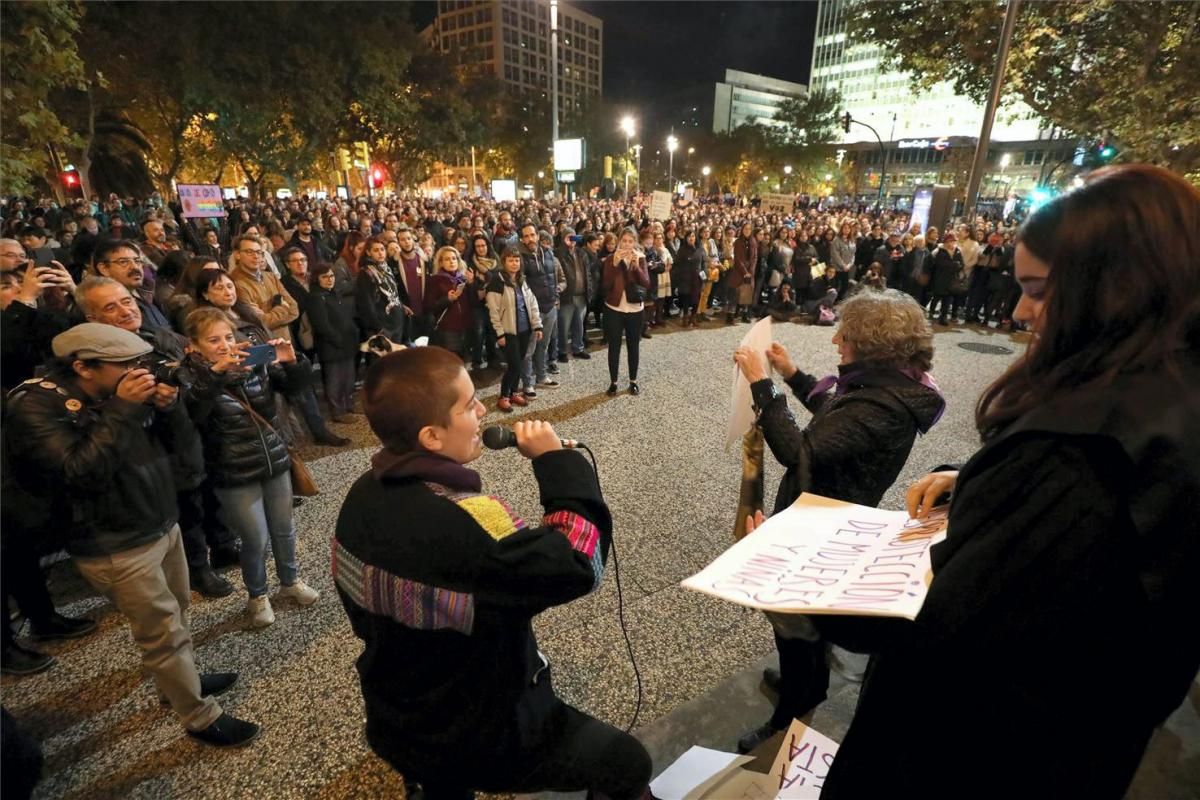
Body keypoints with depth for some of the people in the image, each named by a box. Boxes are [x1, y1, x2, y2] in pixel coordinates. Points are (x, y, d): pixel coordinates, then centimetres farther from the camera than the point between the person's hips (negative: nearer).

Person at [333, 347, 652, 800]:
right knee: (629, 763, 15)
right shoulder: (465, 523, -39)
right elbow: (578, 566, -30)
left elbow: (366, 619, 3)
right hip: (481, 741, -7)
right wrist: (556, 460, -23)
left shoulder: (363, 497, -11)